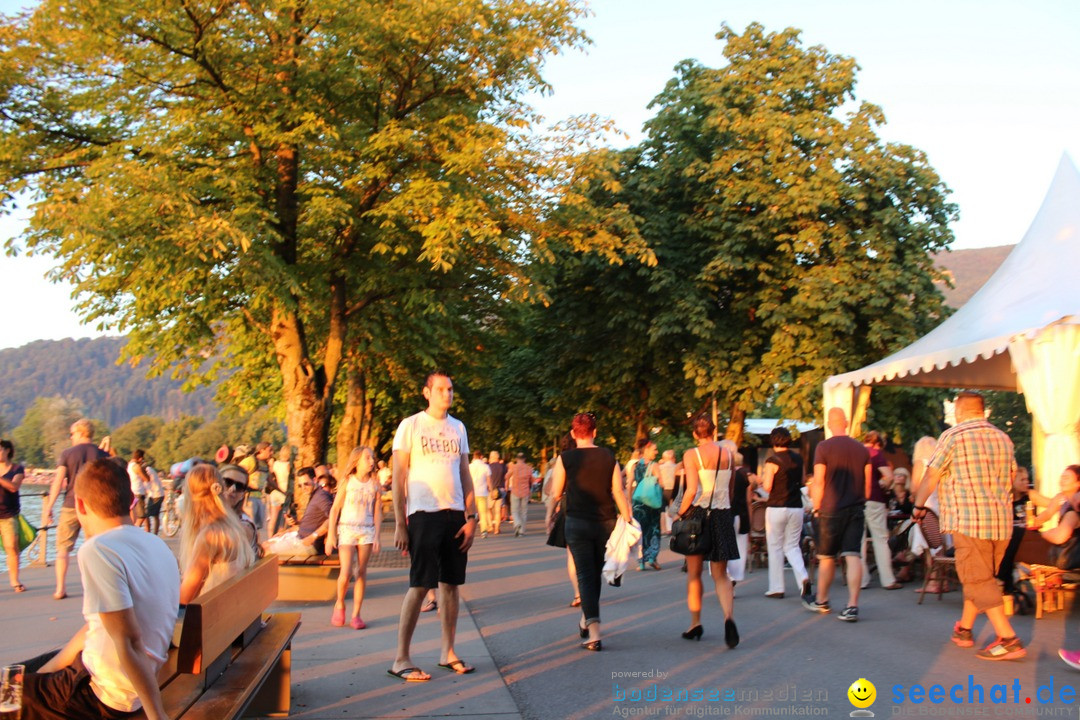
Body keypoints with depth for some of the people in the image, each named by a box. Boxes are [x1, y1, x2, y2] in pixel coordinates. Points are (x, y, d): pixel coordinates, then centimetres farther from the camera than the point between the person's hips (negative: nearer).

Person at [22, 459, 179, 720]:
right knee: (29, 676, 26)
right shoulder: (156, 544, 4)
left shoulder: (97, 550, -22)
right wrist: (38, 675, 19)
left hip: (109, 696, -8)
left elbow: (129, 642, -25)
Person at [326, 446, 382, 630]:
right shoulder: (347, 482, -1)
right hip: (347, 530, -2)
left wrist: (377, 537, 0)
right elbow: (335, 509, 0)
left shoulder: (374, 484, 4)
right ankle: (339, 604, 15)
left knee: (361, 572, 2)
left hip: (367, 531, 2)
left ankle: (356, 614, 8)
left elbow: (377, 512, 6)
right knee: (346, 572, -11)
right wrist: (331, 535, -4)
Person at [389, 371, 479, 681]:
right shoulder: (410, 426, -1)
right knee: (419, 586, -6)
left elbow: (465, 475, 15)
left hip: (455, 515, 5)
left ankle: (447, 652, 18)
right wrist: (400, 524, -8)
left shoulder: (458, 428, 13)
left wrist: (471, 517, 7)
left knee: (451, 583, 8)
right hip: (424, 514, -5)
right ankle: (401, 659, 1)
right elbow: (399, 478, -3)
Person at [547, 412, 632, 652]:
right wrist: (627, 518, 4)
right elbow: (618, 491, -2)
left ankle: (594, 634, -12)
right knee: (596, 573, 19)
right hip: (605, 523, 3)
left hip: (577, 522, -2)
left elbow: (555, 493, -2)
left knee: (585, 574, -2)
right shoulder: (608, 457, 0)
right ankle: (586, 621, 36)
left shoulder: (565, 458, -5)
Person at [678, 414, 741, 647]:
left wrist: (680, 514, -7)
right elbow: (730, 490, 10)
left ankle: (695, 624, 19)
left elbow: (692, 490, -18)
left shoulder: (691, 455, -9)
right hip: (723, 515, 3)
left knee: (694, 574, 13)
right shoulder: (728, 455, 4)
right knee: (721, 575, 7)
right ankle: (729, 617, -17)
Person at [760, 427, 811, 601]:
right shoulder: (798, 459, 6)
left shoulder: (773, 460, -11)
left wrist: (763, 478, 4)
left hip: (777, 508, -5)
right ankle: (803, 577, -11)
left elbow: (767, 487, -15)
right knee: (792, 546, 13)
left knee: (775, 547, 6)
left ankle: (776, 588, 9)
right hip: (796, 508, 5)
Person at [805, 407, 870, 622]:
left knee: (827, 557, 10)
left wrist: (816, 507, 2)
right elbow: (868, 483, 10)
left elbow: (818, 483, -9)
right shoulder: (862, 449, 5)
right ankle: (852, 606, -7)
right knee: (853, 556, -1)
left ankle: (822, 601, 25)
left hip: (831, 510, -3)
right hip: (856, 509, 3)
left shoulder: (823, 447, -8)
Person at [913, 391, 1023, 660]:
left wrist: (919, 505, 15)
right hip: (1002, 520, 7)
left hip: (969, 519, -7)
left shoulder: (953, 436, -5)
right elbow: (1011, 478, 22)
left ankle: (1009, 640, -11)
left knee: (979, 581, -5)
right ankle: (964, 629, 27)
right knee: (980, 578, 17)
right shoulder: (1003, 439, 13)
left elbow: (931, 476, 0)